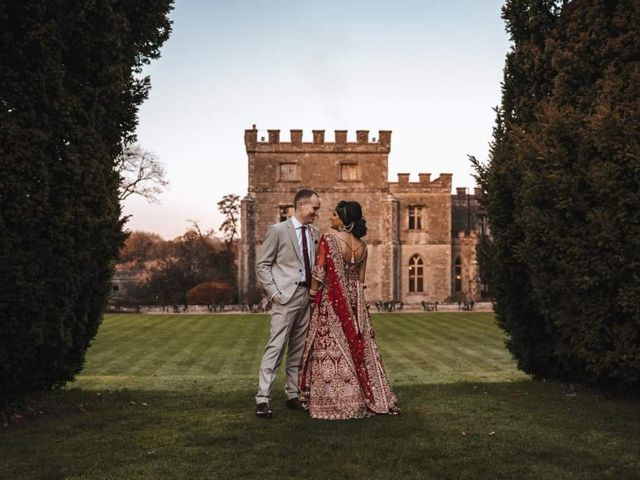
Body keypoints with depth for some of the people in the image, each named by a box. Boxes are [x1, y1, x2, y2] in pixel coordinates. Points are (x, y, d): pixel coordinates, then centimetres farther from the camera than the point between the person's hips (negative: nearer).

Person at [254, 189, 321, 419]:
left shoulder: (315, 233, 13)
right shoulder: (278, 230, -4)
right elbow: (262, 264, -3)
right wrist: (274, 293, -11)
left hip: (308, 296, 6)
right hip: (285, 296, -6)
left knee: (299, 349, 10)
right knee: (276, 346, -9)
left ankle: (293, 395, 18)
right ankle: (262, 399, -7)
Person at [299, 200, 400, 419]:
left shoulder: (329, 239, -13)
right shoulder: (362, 245, 6)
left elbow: (318, 274, -12)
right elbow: (361, 279, 11)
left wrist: (312, 297, 1)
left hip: (332, 301, -6)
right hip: (354, 301, 6)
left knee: (332, 349, 0)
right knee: (358, 346, 13)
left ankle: (334, 403, 5)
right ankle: (367, 397, 19)